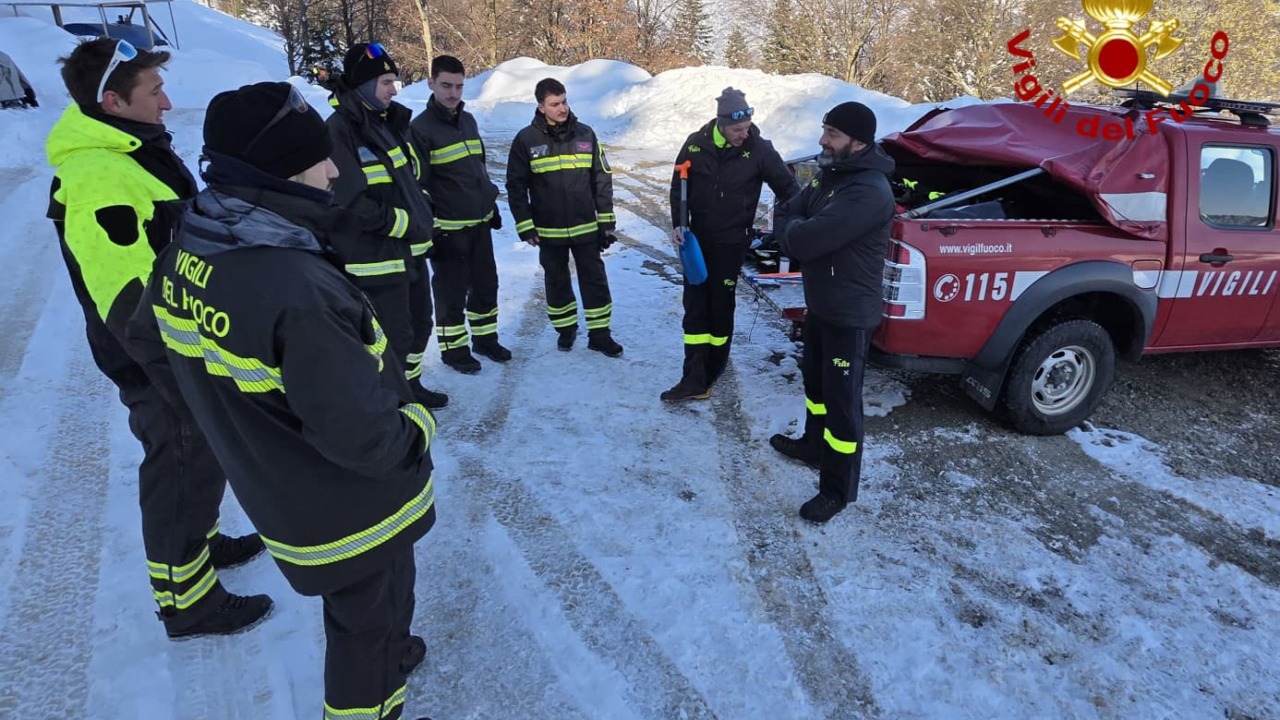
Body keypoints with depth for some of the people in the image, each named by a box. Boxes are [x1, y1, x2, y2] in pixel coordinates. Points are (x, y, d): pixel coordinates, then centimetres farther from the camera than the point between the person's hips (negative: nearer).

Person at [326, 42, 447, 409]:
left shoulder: (388, 121, 10)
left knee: (419, 322, 21)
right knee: (395, 334, 0)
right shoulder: (340, 130, -17)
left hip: (410, 248, 9)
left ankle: (409, 384, 40)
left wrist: (422, 213, 4)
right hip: (376, 255, -9)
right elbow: (352, 202, -23)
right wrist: (405, 224, -17)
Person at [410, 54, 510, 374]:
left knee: (486, 285, 15)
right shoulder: (421, 128, -12)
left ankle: (485, 338, 31)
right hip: (448, 228, -7)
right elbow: (416, 184, -13)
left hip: (479, 223, 7)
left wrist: (492, 206, 21)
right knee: (451, 291, 4)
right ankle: (453, 349, 19)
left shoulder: (468, 120, 10)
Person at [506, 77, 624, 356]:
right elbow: (516, 186, -1)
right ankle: (565, 328, 30)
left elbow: (602, 179, 4)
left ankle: (600, 333, 16)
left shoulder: (585, 134, 0)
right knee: (557, 281, 13)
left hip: (586, 227, 1)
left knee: (595, 280, 4)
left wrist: (606, 221, 3)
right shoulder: (526, 140, -5)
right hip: (549, 231, -1)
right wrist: (525, 227, -5)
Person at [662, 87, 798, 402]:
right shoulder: (696, 144, -5)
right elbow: (679, 186, 6)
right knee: (695, 306, 1)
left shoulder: (760, 150, -11)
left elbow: (787, 188, -2)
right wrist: (678, 224, -3)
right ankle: (694, 379, 5)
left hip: (732, 243, -3)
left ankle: (710, 374, 19)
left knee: (720, 306, 4)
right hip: (698, 239, 3)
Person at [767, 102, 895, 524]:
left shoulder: (868, 192, -27)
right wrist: (798, 232, -14)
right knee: (815, 379, 25)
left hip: (849, 314, -10)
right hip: (820, 304, 10)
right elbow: (789, 213, 8)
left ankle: (838, 489, 14)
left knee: (842, 399, 0)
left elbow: (805, 240, -30)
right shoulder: (832, 175, 7)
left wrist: (793, 230, -8)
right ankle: (814, 444, 47)